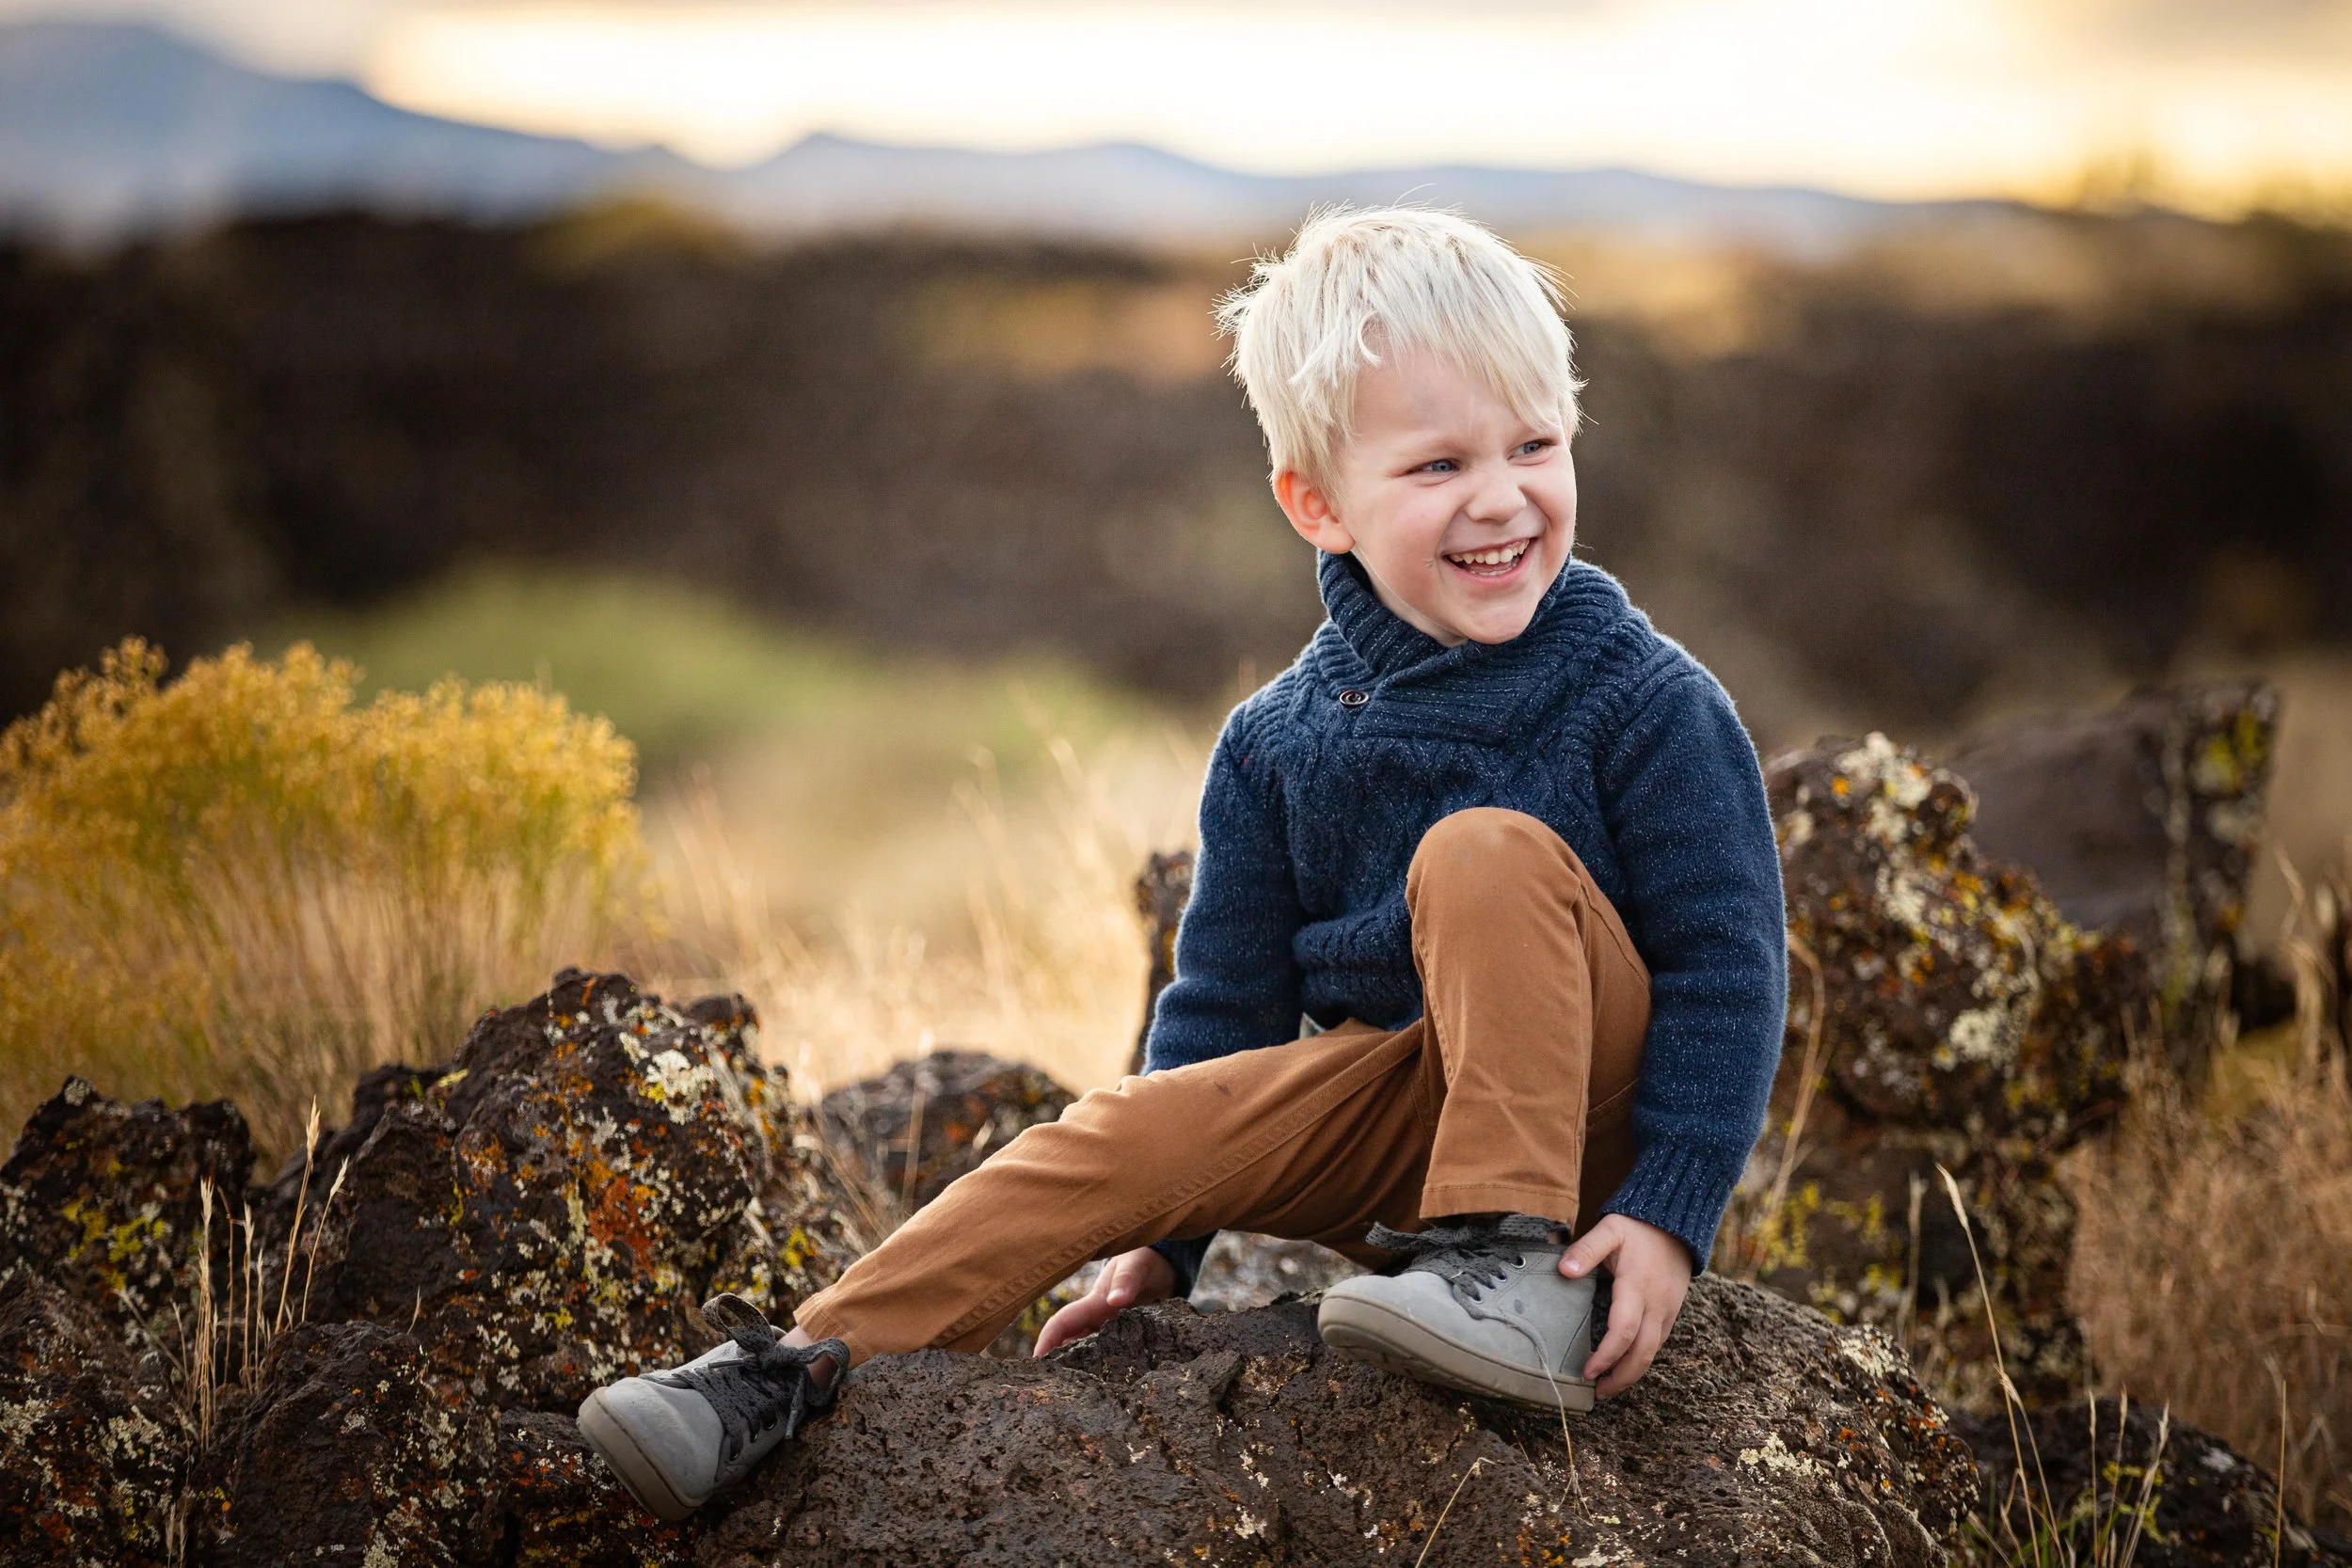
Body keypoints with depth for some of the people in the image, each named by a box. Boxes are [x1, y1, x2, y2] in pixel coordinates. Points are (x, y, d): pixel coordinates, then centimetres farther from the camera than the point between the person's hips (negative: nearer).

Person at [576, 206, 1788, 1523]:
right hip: (1390, 1110, 4)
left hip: (1578, 1110, -4)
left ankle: (1521, 1273, -28)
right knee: (1122, 1135, -19)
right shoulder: (1280, 745, 3)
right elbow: (1228, 998, 10)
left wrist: (1669, 1213, -19)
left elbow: (1726, 962, -10)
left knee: (1487, 850, -29)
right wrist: (1166, 1239, 5)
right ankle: (807, 1371, -18)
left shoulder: (1646, 703, -10)